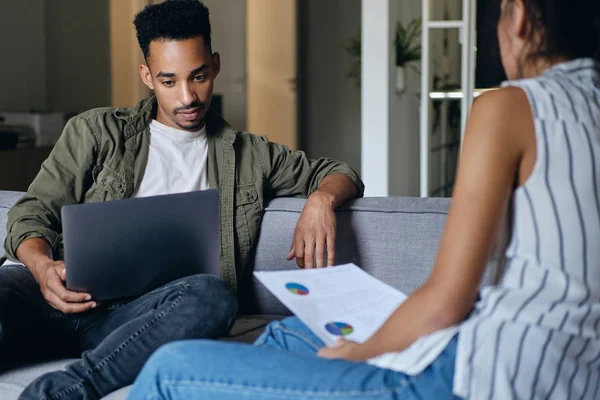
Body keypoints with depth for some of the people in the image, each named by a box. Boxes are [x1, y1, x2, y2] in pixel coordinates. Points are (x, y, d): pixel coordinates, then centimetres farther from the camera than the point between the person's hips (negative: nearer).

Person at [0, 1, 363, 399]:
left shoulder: (248, 154, 23)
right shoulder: (98, 132, 19)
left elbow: (338, 173, 28)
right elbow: (34, 212, 13)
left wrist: (320, 201, 1)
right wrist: (42, 265, -12)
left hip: (148, 315, 1)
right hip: (73, 300, 0)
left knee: (214, 295, -35)